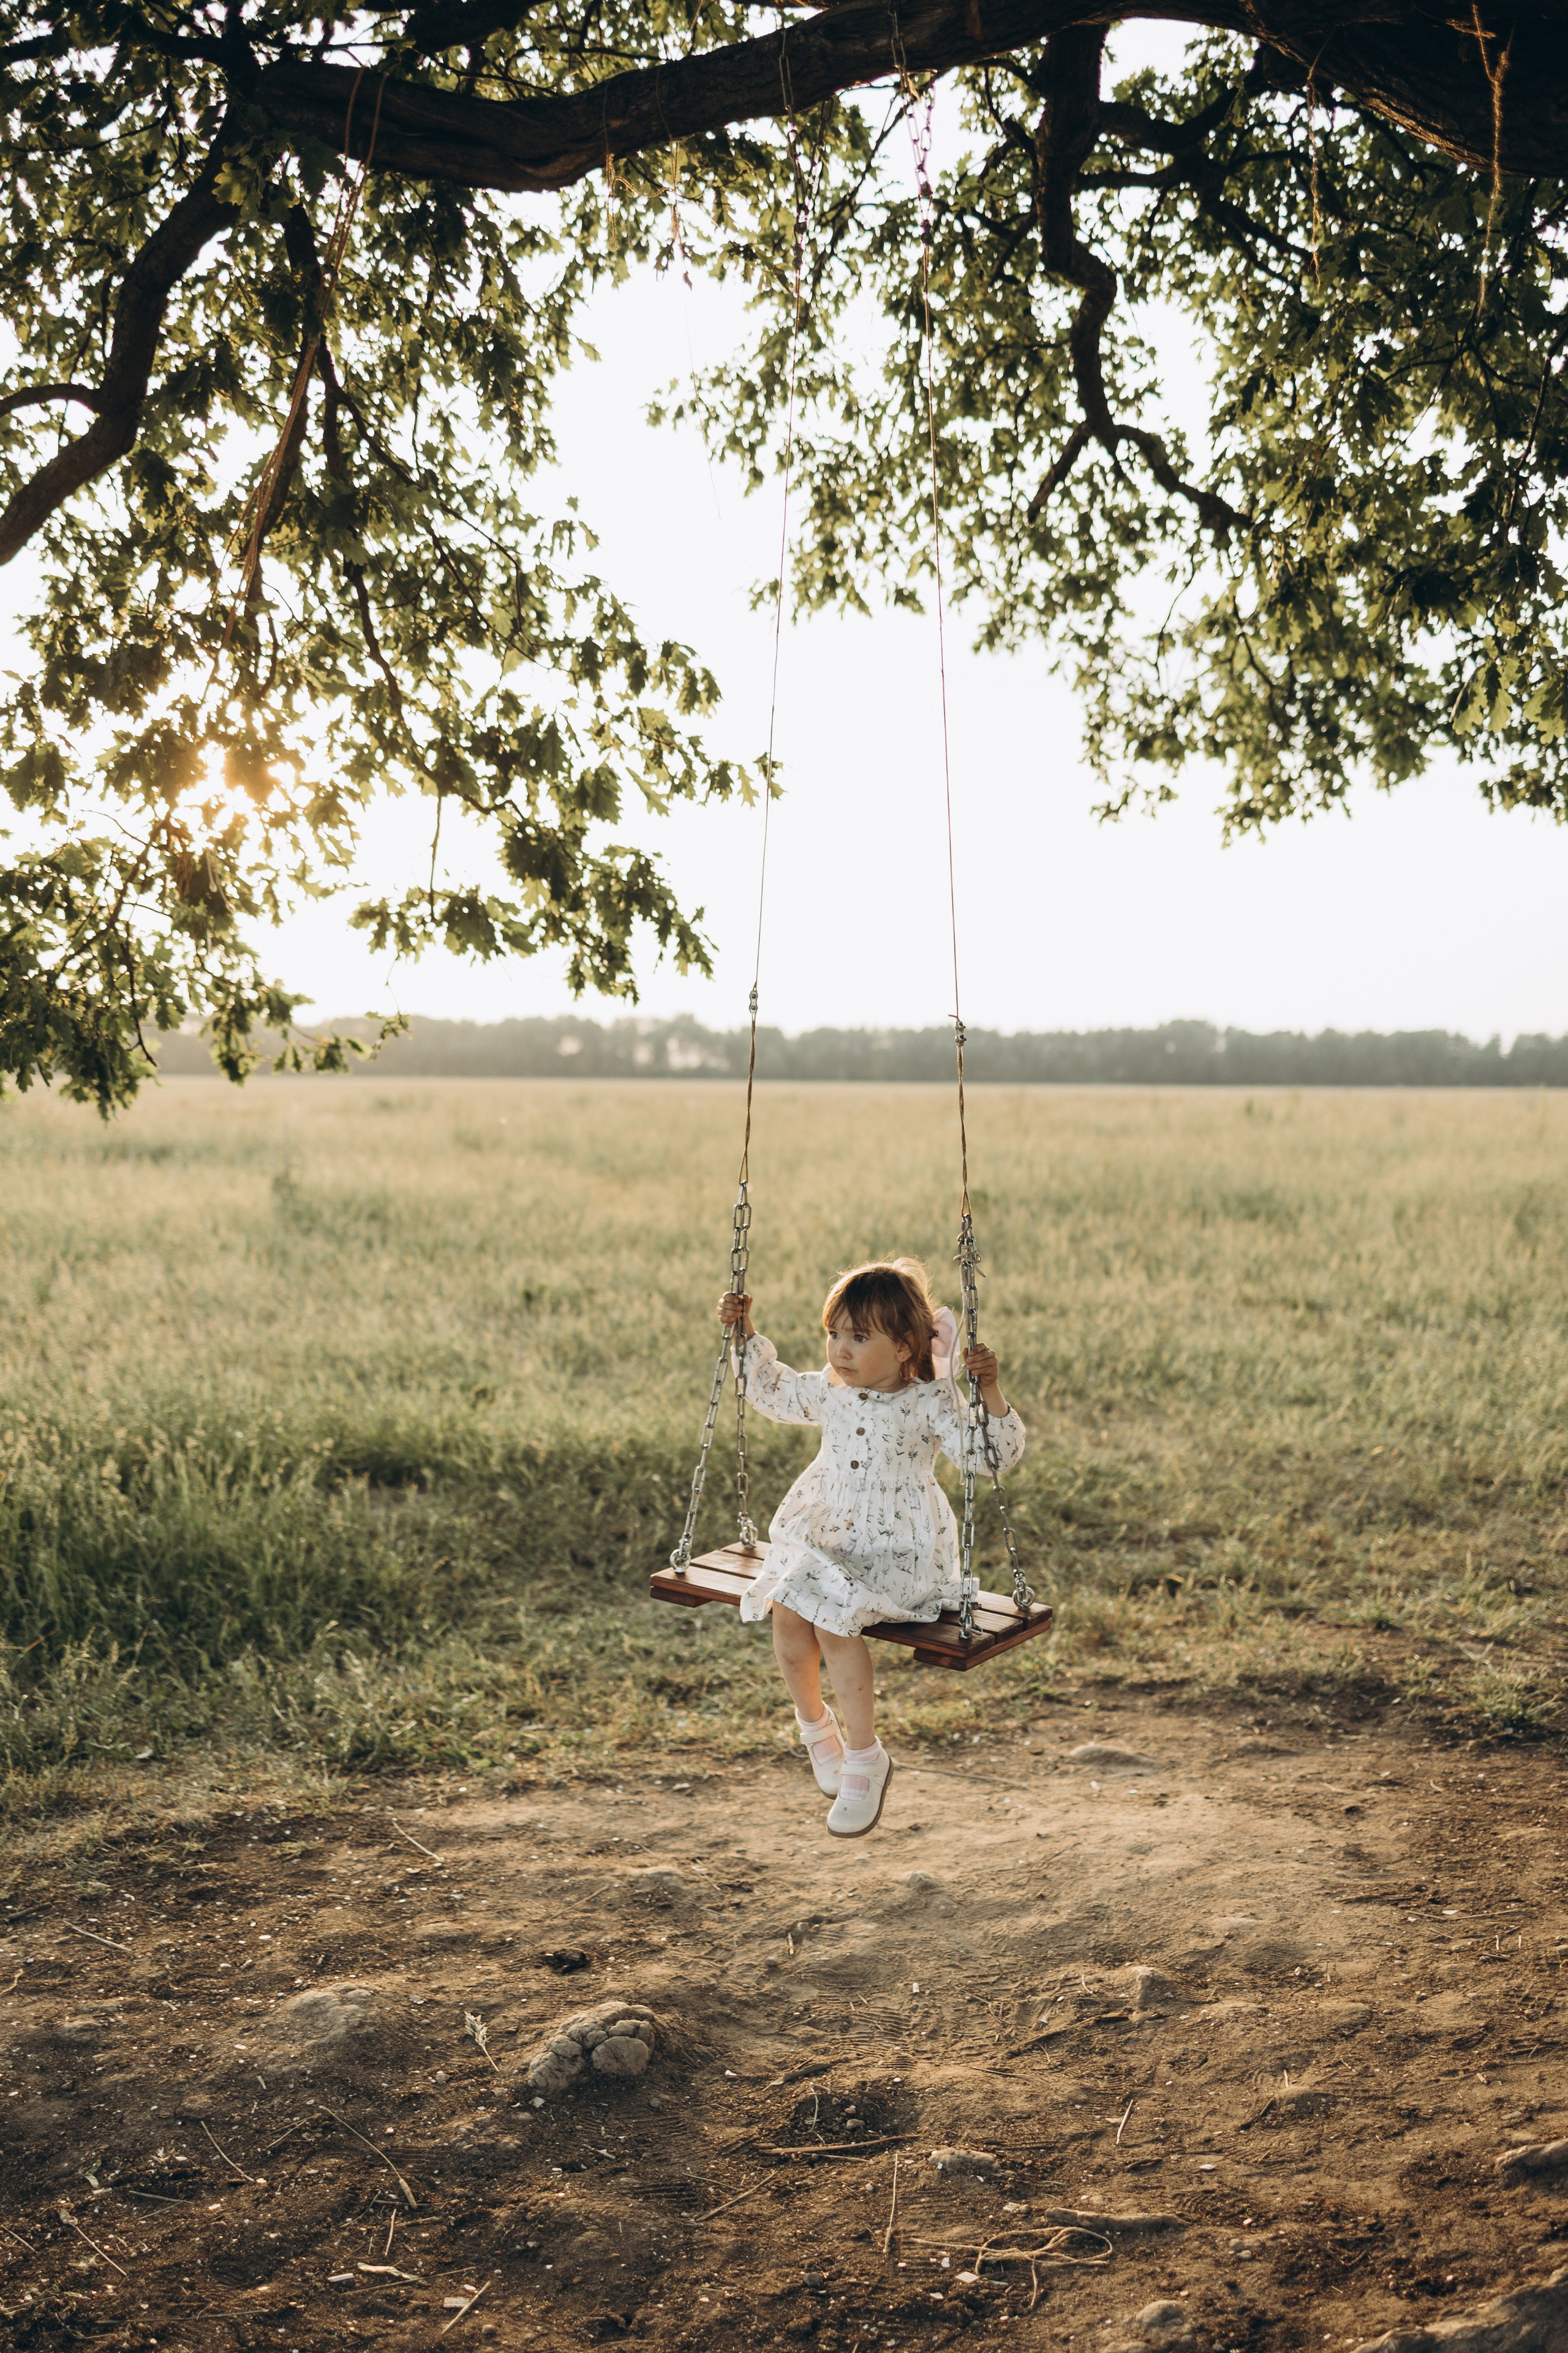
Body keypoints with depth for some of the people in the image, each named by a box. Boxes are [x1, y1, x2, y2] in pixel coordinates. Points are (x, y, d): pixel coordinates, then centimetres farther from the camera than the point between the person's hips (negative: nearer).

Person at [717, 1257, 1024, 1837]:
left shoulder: (929, 1404, -9)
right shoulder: (830, 1393, 7)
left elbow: (993, 1457, -16)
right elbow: (771, 1391, 27)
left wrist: (990, 1393, -29)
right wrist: (747, 1334, 20)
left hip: (902, 1552, -5)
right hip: (826, 1539, 5)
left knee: (834, 1619, -27)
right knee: (787, 1614, -20)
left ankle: (865, 1757, -9)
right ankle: (814, 1723, 11)